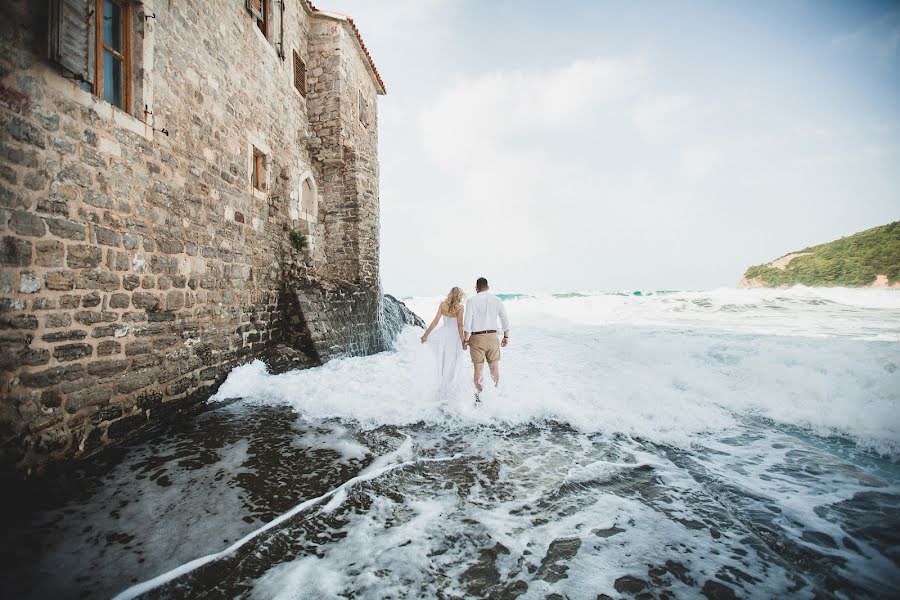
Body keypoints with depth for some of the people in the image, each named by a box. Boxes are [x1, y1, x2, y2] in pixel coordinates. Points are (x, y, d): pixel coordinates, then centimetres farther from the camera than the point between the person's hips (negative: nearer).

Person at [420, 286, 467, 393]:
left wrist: (426, 334, 4)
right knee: (452, 363, 9)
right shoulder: (460, 307, -8)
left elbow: (435, 321, -1)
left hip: (443, 334, 3)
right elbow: (460, 325, -11)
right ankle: (447, 387, 17)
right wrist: (463, 340, -5)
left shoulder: (443, 304, 1)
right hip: (455, 336, -3)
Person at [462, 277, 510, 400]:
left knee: (478, 369, 6)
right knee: (494, 367, 14)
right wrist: (506, 337, 14)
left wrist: (466, 340, -3)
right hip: (492, 336, 3)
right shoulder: (497, 300, 4)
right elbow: (505, 320, 5)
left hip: (477, 338, -2)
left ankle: (479, 396, 14)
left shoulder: (472, 300, -5)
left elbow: (467, 322, -9)